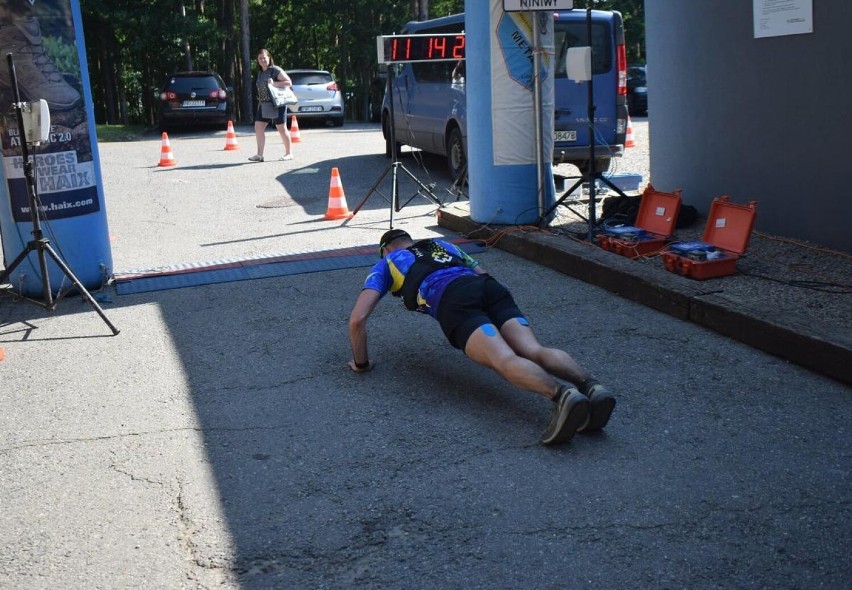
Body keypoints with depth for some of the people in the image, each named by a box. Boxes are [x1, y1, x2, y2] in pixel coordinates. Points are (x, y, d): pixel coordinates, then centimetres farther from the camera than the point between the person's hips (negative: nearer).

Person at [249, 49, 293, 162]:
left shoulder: (276, 70, -6)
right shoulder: (260, 73, 16)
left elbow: (289, 83, -10)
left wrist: (274, 83, -19)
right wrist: (259, 104, 18)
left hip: (276, 104, -7)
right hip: (263, 105, 7)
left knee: (281, 128, -1)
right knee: (258, 127, -2)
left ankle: (289, 153, 10)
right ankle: (260, 154, -1)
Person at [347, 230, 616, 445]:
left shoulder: (385, 265, 31)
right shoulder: (443, 245, 45)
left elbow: (357, 318, 18)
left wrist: (361, 362, 32)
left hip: (453, 299, -5)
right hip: (492, 288, 5)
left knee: (505, 361, -25)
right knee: (534, 351, -14)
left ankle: (562, 395, -53)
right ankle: (591, 386, -43)